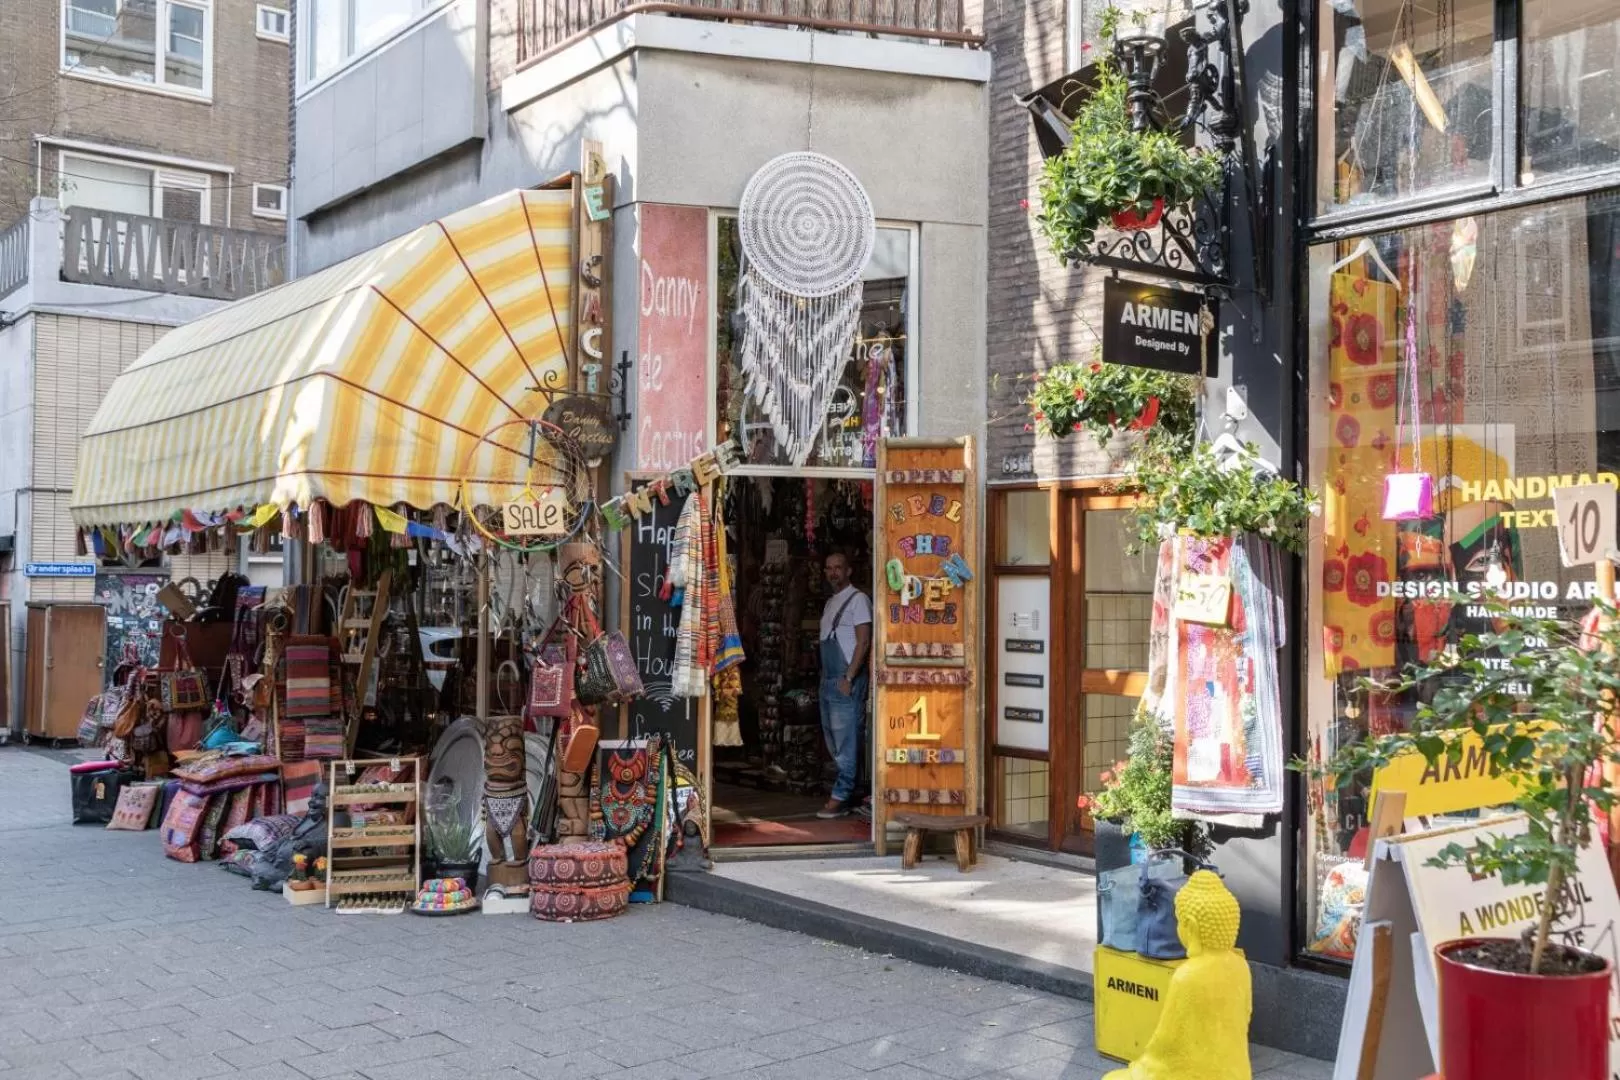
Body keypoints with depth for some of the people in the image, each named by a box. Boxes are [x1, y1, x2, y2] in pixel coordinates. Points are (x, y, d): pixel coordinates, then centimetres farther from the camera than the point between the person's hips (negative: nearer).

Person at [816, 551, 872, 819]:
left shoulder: (857, 599, -7)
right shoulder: (830, 602, 19)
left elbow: (864, 642, -14)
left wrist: (848, 678, -18)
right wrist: (824, 677, 13)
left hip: (846, 679, -9)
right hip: (828, 680, 9)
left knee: (846, 741, -7)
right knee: (833, 739, 11)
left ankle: (840, 799, -7)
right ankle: (847, 789, 18)